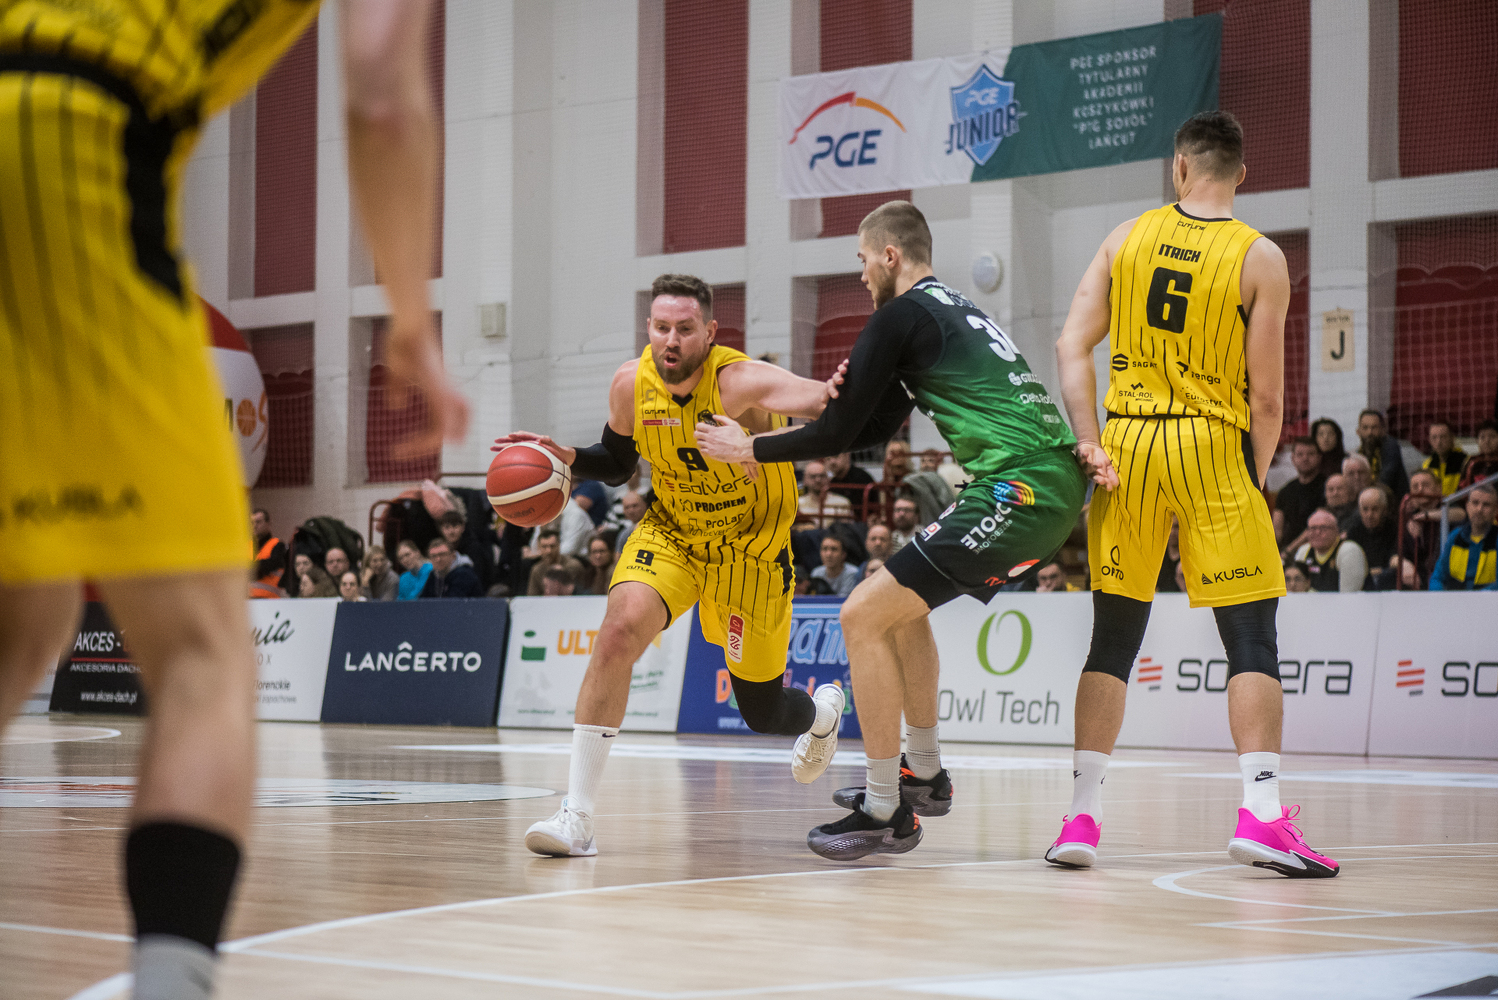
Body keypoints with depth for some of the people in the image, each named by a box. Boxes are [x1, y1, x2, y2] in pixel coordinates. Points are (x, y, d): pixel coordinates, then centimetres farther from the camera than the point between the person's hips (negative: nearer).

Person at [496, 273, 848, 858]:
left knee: (763, 713, 9)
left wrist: (838, 398, -71)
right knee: (620, 629, -27)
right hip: (671, 531, 3)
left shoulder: (741, 382, -29)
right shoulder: (631, 383, -14)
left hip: (750, 548, -3)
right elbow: (617, 462, 7)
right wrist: (565, 456, -14)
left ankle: (822, 711, 51)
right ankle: (577, 815, -24)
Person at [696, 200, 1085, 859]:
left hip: (1017, 492, -10)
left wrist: (751, 450, 10)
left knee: (863, 616, -6)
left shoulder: (900, 316, -4)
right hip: (1057, 491, 10)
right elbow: (875, 428, 30)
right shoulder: (956, 310, 25)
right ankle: (922, 773, 33)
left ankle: (886, 812, -5)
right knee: (903, 603, 27)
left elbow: (838, 435, -3)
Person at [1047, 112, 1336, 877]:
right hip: (1212, 446, -3)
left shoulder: (1127, 238, 5)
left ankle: (1080, 817, 6)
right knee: (1252, 641, 1)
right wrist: (1254, 482, 7)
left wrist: (1090, 443, -3)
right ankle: (1261, 815, -11)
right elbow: (1264, 398, -5)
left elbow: (1072, 346, -1)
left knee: (1113, 638, 10)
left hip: (1126, 444, 3)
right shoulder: (1260, 259, -3)